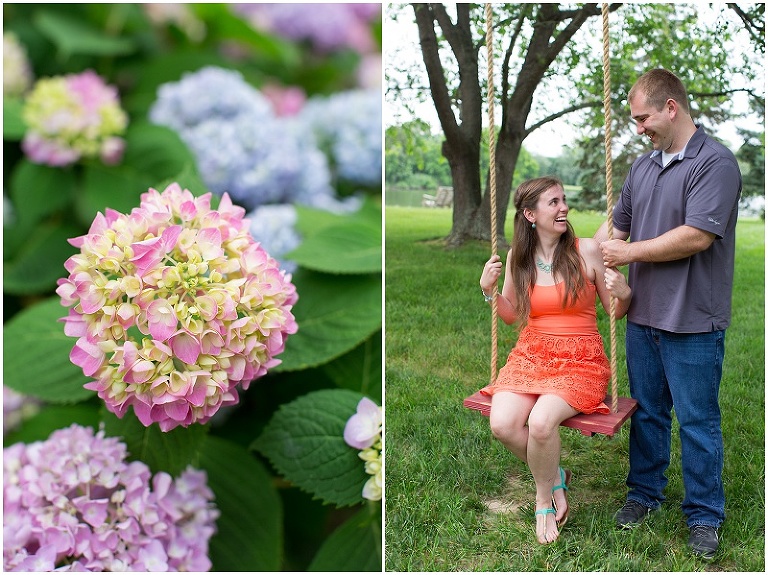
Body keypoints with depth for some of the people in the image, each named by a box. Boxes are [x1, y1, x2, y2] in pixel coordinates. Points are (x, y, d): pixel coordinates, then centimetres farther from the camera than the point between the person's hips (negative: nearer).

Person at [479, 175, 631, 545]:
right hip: (531, 355, 3)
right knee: (502, 424, -22)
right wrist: (489, 290, -2)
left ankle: (544, 497, 3)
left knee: (541, 421, -30)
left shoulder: (586, 250, -7)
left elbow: (615, 312, 2)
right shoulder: (518, 256, 3)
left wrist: (623, 293, -20)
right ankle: (555, 477, 10)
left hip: (580, 359, -3)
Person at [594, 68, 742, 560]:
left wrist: (630, 253, -14)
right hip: (644, 316, 7)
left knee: (698, 422, 5)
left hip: (692, 322, -7)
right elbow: (617, 225, 17)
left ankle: (705, 515, 22)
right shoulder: (644, 166, 12)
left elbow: (697, 236, -22)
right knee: (646, 412, 17)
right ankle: (645, 493, 33)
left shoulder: (715, 163, -13)